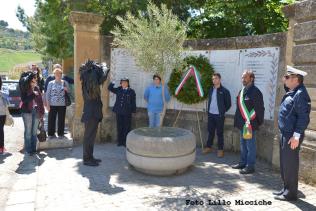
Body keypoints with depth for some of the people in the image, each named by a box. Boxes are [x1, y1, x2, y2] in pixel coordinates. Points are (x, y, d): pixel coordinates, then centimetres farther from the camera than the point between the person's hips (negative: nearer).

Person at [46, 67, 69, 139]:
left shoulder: (65, 83, 6)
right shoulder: (51, 83, 5)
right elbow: (47, 94, 4)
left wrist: (66, 90, -10)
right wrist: (47, 104, -3)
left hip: (62, 104, 0)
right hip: (52, 104, 0)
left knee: (61, 120, 4)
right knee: (51, 119, 2)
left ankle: (60, 134, 16)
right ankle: (51, 134, 16)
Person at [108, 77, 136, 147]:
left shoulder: (131, 91, 0)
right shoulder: (118, 90, 11)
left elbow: (133, 102, -1)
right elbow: (110, 88, 14)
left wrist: (133, 111, -5)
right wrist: (113, 83, -2)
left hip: (127, 113, -4)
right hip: (119, 112, 4)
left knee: (126, 128, 1)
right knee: (119, 127, 8)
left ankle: (126, 142, 9)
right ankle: (120, 141, 17)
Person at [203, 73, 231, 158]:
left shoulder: (224, 91, -7)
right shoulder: (211, 90, 9)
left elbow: (228, 104, -2)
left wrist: (222, 111, 1)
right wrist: (208, 110, 12)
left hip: (219, 115, -5)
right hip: (210, 114, 5)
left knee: (219, 133, 3)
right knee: (210, 132, 14)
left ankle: (220, 150, 14)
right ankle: (209, 147, 26)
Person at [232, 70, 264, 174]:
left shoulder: (255, 91, -14)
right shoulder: (242, 91, 13)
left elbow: (259, 109, -16)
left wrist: (258, 122, -14)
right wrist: (238, 121, 16)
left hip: (250, 124, -9)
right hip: (242, 123, 9)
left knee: (250, 145, 2)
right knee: (243, 144, 18)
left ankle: (250, 166, 12)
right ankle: (243, 163, 32)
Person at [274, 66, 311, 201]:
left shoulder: (300, 94, -16)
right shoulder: (291, 93, 13)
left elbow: (303, 117, -21)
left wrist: (296, 136, -22)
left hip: (292, 136, -10)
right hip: (285, 134, 10)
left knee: (290, 164, 0)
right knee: (284, 163, 17)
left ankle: (291, 193, 13)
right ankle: (286, 188, 30)